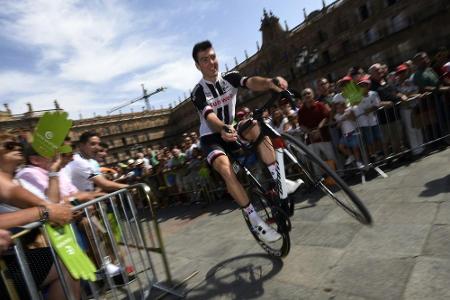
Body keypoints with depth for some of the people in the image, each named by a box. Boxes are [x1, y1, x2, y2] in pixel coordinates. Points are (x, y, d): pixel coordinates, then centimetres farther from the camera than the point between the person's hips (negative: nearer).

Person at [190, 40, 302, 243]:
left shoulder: (230, 77, -5)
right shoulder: (198, 92, -14)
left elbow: (251, 83, -27)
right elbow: (209, 116, -32)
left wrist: (269, 82, -50)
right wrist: (223, 129, -55)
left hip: (231, 130, 4)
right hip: (211, 138, -4)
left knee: (256, 126, -26)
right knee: (226, 168, -31)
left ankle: (277, 180, -21)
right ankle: (255, 220, -23)